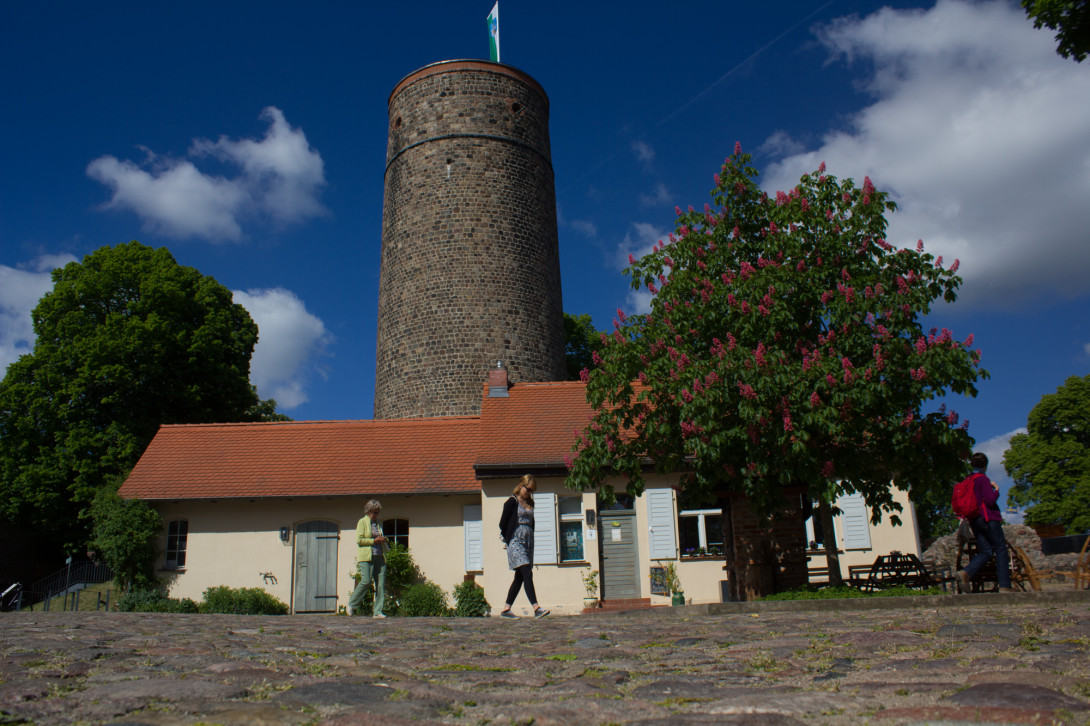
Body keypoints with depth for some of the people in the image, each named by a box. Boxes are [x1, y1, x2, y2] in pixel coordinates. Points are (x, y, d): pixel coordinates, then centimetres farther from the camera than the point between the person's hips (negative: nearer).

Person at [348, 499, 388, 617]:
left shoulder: (378, 523, 23)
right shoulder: (362, 522, 4)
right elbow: (359, 540, -6)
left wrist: (383, 540, 11)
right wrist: (374, 541, -11)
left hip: (379, 556, 6)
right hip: (366, 556, -6)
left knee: (381, 584, -4)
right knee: (366, 581, -17)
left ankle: (377, 611, -1)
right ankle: (352, 604, 3)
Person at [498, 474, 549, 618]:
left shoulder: (530, 503, 17)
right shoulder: (512, 501, -4)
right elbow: (503, 522, -6)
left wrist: (530, 539, 13)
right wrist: (507, 539, 3)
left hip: (528, 542, 8)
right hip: (516, 542, -8)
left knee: (520, 577, 7)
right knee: (527, 574, -17)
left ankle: (505, 609, 14)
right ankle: (536, 609, -22)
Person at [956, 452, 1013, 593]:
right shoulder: (983, 479, -9)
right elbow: (990, 500, -15)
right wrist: (996, 489, 1)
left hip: (974, 521, 7)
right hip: (989, 518, -7)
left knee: (986, 552, 5)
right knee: (1001, 550, 2)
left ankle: (966, 573, -19)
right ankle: (1004, 586, -1)